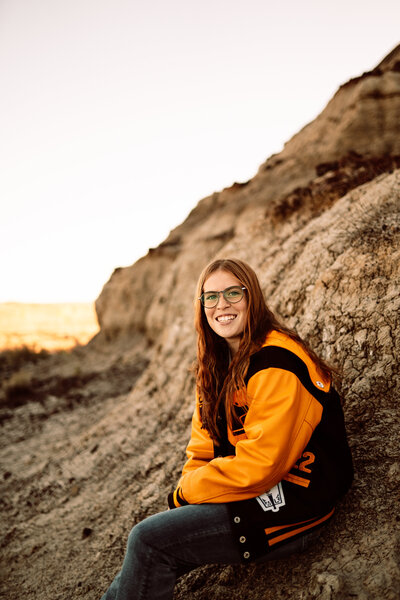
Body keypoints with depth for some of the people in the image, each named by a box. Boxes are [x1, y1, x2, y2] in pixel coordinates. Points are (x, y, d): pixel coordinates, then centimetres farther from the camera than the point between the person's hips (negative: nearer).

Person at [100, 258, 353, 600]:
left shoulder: (275, 364, -20)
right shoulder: (219, 367, 9)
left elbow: (259, 464, -23)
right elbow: (203, 448, 11)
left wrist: (185, 493, -12)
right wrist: (189, 490, -8)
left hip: (291, 504, -8)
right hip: (252, 493, 8)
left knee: (148, 540, -16)